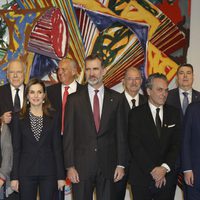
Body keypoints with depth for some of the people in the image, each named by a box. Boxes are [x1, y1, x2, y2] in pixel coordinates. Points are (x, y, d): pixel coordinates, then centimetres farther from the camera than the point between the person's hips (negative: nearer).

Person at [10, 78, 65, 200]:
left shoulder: (53, 117, 3)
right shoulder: (20, 118, 3)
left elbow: (57, 147, 2)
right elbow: (16, 149, 4)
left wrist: (61, 176, -1)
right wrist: (14, 176, -1)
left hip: (48, 172, 0)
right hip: (26, 172, 0)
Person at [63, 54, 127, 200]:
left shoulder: (116, 98, 5)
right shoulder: (74, 99, 2)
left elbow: (120, 133, 4)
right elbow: (68, 135, 0)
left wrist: (121, 164, 0)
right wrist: (69, 166, -5)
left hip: (108, 166, 1)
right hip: (81, 166, 0)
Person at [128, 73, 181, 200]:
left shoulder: (174, 113, 7)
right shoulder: (136, 114, -2)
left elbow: (177, 144, 1)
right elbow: (135, 146, -9)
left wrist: (165, 168, -11)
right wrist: (152, 170, -14)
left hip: (167, 178, 2)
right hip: (141, 177, -2)